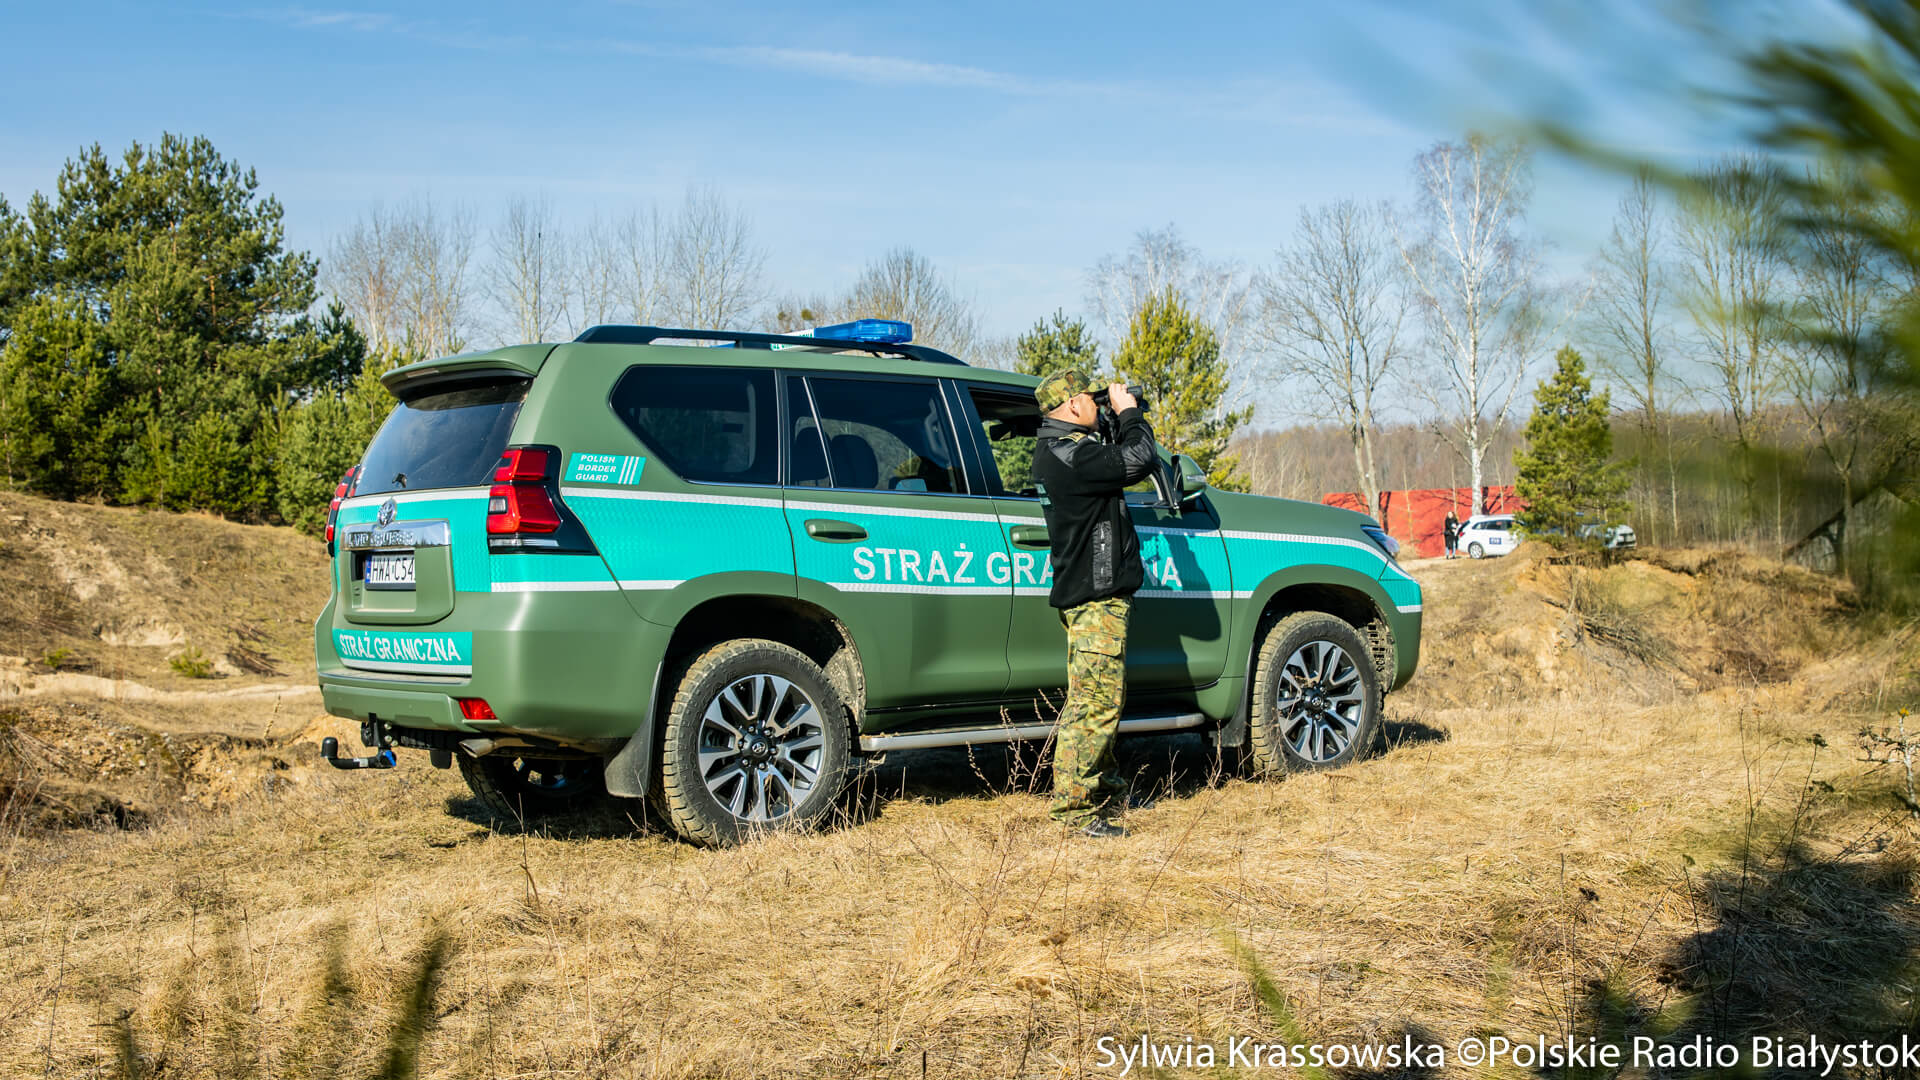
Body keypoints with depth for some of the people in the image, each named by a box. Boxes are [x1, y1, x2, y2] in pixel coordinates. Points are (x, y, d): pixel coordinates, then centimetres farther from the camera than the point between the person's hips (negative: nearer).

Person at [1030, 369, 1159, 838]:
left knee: (1097, 699, 19)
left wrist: (1124, 421, 14)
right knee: (1095, 701, -10)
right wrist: (1129, 413, -6)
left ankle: (1105, 790, 31)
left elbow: (1114, 465, 26)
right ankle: (1074, 806, -8)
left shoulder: (1059, 449, 15)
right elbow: (1137, 462, -21)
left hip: (1090, 593, 11)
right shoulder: (1069, 453, -19)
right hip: (1096, 597, -11)